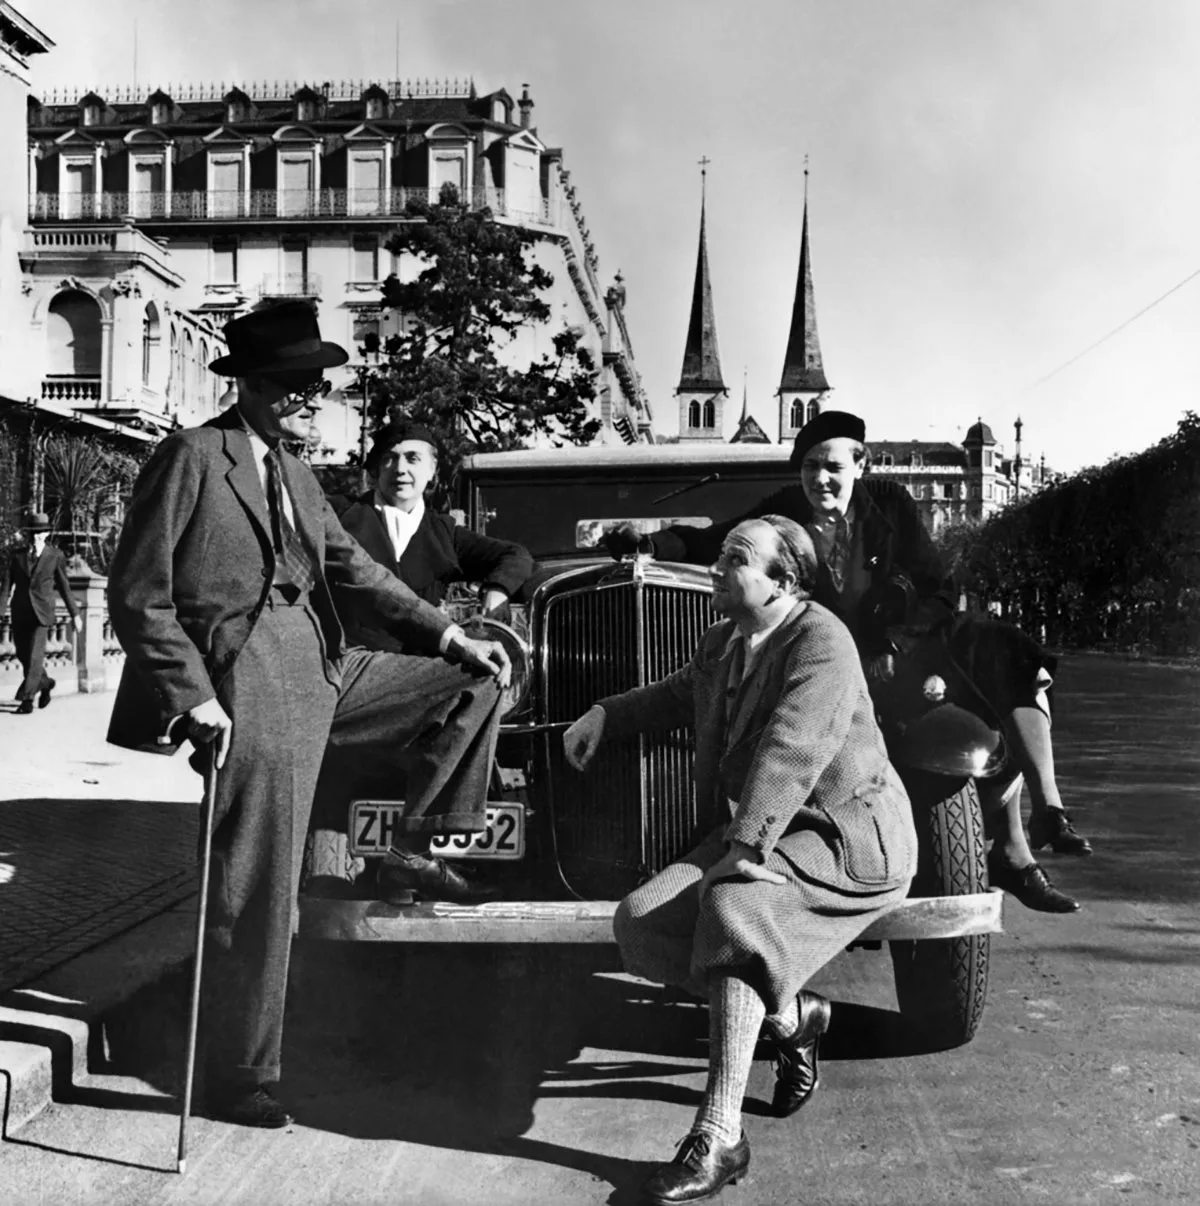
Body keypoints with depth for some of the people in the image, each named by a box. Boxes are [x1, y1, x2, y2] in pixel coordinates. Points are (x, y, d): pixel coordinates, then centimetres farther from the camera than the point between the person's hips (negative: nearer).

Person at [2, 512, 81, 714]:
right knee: (23, 655, 10)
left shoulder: (56, 556, 1)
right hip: (20, 612, 3)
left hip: (41, 612, -3)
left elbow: (64, 586, 7)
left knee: (35, 655, -11)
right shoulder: (17, 556, 6)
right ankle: (45, 683, 34)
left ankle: (26, 699, -5)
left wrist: (75, 613, 6)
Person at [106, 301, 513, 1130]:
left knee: (476, 678, 10)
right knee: (257, 897, -2)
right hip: (250, 688, -8)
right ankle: (240, 1078, 16)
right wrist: (193, 695, -18)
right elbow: (138, 595, -11)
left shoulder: (294, 474, 14)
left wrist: (445, 632, 12)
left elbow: (353, 565, 19)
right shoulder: (191, 457, -8)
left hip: (325, 672, 8)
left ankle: (422, 845, 15)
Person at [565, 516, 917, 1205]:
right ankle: (792, 1016, 9)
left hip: (845, 835, -8)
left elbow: (789, 754, -29)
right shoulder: (724, 642, 11)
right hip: (751, 832, 9)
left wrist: (744, 849, -35)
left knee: (734, 909, -36)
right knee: (642, 924, -10)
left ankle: (719, 1137, -31)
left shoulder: (821, 644, -17)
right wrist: (605, 714, 18)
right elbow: (678, 697, 32)